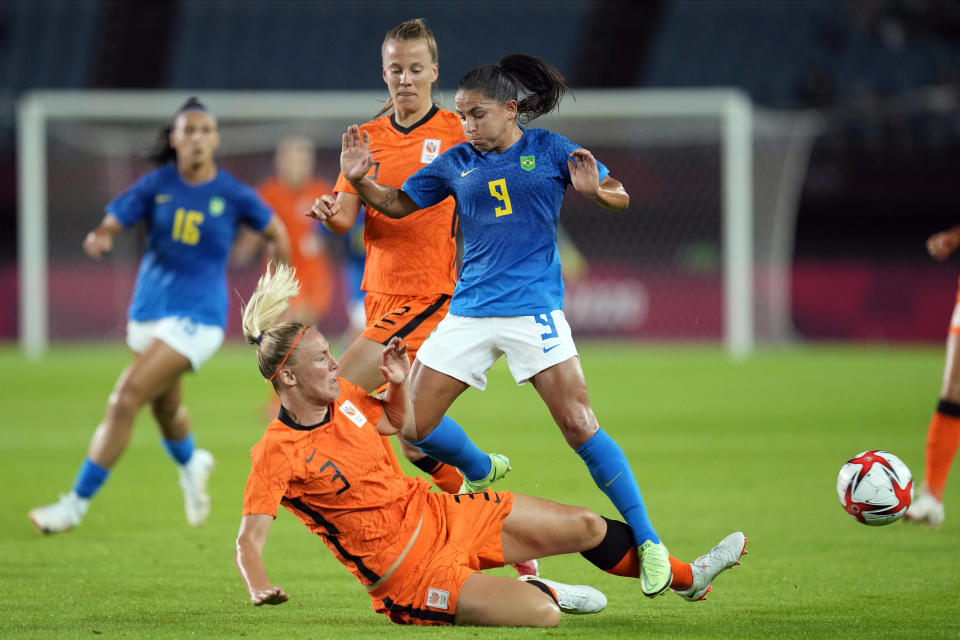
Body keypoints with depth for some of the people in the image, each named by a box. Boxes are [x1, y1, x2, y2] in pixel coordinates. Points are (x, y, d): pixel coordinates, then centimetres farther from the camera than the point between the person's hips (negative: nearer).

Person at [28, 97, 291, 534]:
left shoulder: (232, 194, -5)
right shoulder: (158, 184, -1)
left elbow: (274, 231, 11)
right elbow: (111, 223, -7)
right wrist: (98, 238, -31)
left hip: (196, 318, -4)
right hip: (149, 312, 4)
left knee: (125, 401, -17)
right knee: (165, 407, 22)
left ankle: (76, 503, -11)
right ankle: (191, 466, 56)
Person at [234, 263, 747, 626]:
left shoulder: (340, 396, 1)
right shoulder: (277, 452, -22)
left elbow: (397, 421, 21)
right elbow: (249, 538, -25)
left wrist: (397, 382, 0)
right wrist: (260, 588, -45)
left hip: (437, 515, 8)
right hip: (408, 572, -8)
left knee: (584, 525, 10)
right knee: (539, 615, -25)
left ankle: (687, 578, 35)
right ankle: (545, 592, 15)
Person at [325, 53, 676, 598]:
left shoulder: (549, 150, 0)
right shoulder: (457, 163, 9)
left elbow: (621, 199, 3)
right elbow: (397, 204, 17)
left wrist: (594, 189, -20)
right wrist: (359, 181, -2)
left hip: (534, 308, -4)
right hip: (469, 311, 4)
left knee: (579, 425, -13)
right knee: (414, 425, 1)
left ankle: (647, 542, -5)